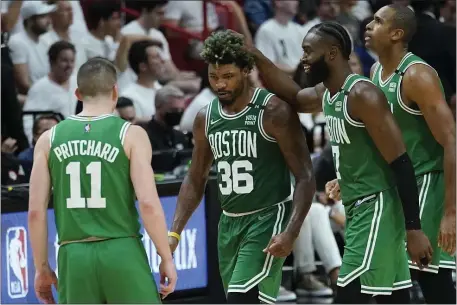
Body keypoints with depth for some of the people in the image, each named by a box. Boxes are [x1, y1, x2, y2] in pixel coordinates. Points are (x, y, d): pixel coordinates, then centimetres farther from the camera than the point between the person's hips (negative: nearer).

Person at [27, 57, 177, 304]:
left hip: (74, 257, 3)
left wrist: (42, 267, 13)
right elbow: (148, 203, -10)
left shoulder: (49, 140, 7)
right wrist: (166, 258, -2)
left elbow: (36, 212, 4)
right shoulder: (130, 135, -2)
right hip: (121, 251, -3)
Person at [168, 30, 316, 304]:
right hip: (230, 222, 7)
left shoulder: (274, 112, -14)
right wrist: (175, 232, 6)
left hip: (269, 219, -7)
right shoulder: (206, 118, 5)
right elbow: (196, 180, 17)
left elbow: (305, 177, -15)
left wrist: (291, 233, -27)